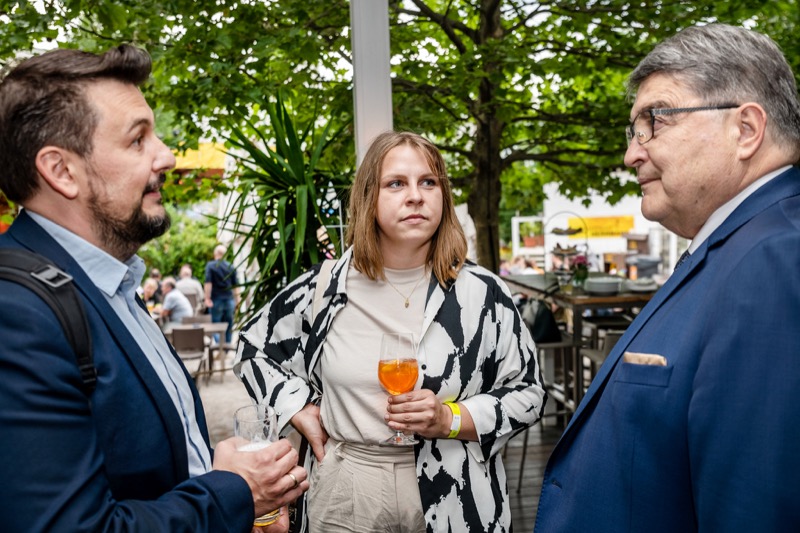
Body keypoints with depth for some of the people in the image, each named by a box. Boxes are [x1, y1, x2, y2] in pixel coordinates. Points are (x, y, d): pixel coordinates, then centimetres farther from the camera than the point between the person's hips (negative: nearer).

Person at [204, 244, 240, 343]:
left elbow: (208, 283, -12)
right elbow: (235, 285, 9)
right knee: (228, 325, 9)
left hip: (216, 299, -3)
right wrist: (237, 300, 15)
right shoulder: (231, 267, 7)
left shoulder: (210, 265, -3)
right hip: (229, 299, 3)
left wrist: (207, 298, -11)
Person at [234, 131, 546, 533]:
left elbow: (527, 393, 0)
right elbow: (253, 347, 10)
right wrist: (302, 414, -2)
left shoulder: (482, 293, -7)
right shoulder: (325, 289, -5)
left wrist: (450, 420, -15)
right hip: (344, 499, 1)